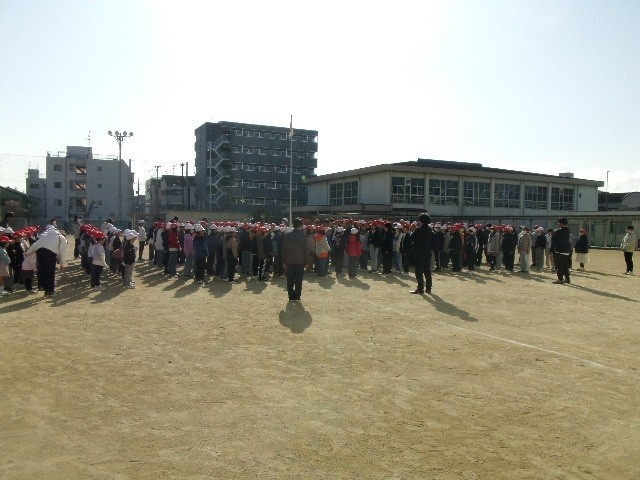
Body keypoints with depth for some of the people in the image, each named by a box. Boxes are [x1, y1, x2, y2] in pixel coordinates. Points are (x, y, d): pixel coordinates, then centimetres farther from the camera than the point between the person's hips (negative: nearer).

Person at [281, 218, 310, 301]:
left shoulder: (287, 236, 0)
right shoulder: (303, 236, -8)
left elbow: (284, 249, 3)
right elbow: (306, 249, -7)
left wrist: (284, 261, 9)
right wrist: (306, 261, 1)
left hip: (289, 261, 2)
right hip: (300, 261, -2)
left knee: (290, 280, 8)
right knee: (298, 280, 4)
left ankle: (291, 296, 11)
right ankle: (297, 296, 4)